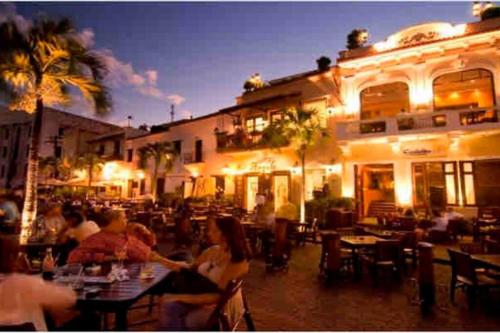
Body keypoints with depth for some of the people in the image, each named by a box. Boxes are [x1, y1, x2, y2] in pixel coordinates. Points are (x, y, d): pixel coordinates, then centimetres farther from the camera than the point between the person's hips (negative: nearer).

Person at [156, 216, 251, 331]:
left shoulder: (239, 261, -22)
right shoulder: (212, 251, -2)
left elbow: (219, 296, -24)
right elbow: (191, 267, 9)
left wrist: (182, 298, -24)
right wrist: (161, 260, -2)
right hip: (201, 297, 6)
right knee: (169, 306, -15)